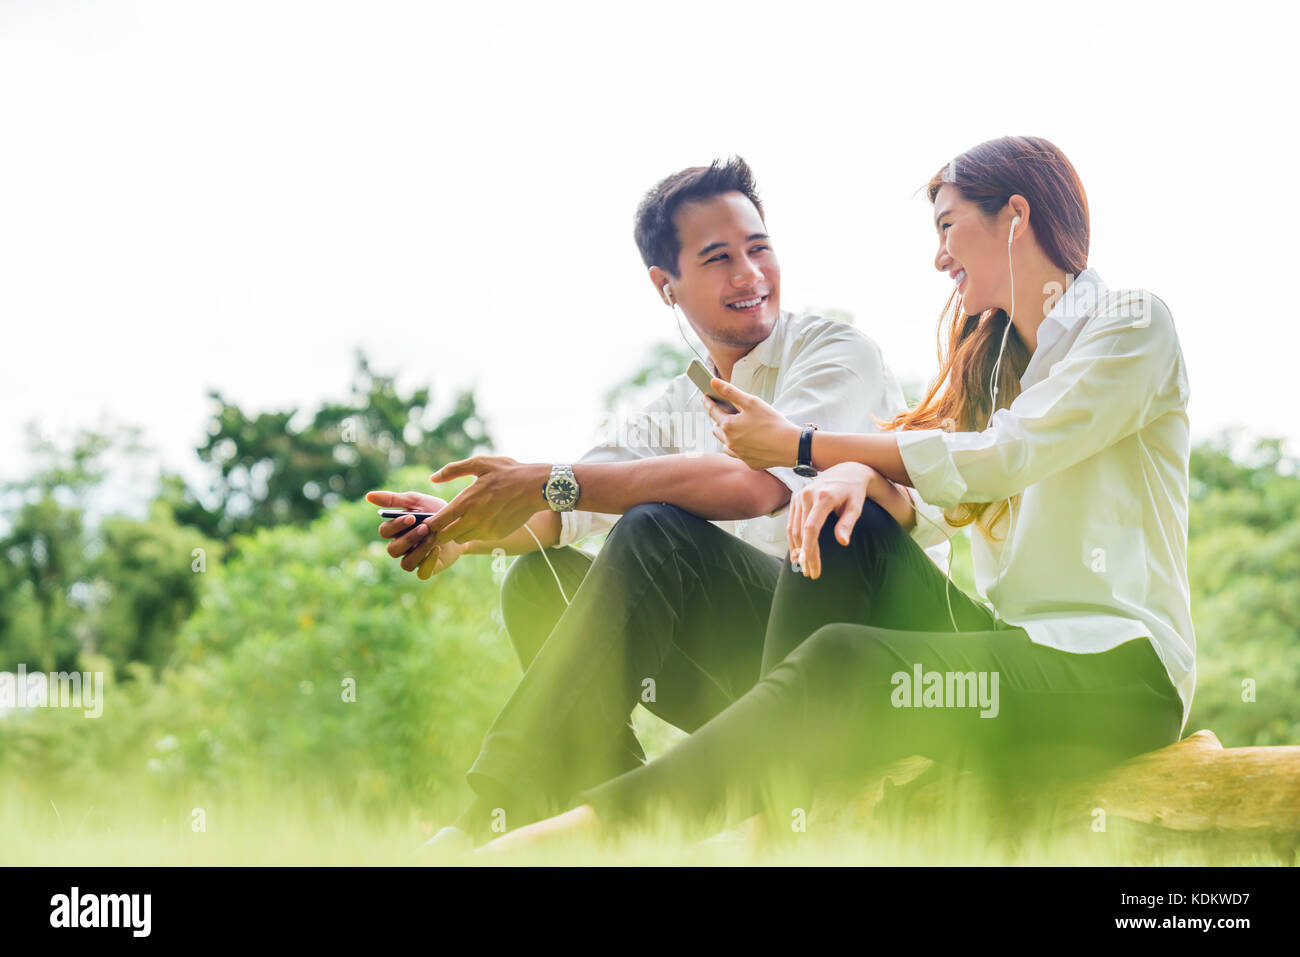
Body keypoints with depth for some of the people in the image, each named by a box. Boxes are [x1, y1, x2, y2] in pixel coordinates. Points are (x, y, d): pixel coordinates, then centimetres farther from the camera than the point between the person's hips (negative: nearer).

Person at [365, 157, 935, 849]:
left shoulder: (835, 351, -6)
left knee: (657, 532, -28)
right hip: (749, 679, 7)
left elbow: (753, 483, -26)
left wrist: (549, 482, -26)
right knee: (539, 580, -6)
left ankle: (494, 823, -33)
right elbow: (572, 510, 2)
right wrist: (464, 528, -21)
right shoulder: (677, 410, 16)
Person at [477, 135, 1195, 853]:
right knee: (847, 525, -17)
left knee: (844, 663, -31)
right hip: (1013, 641, 7)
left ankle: (604, 822, -38)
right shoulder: (993, 354, 24)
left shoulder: (1133, 323, 1)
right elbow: (927, 510, 7)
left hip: (1120, 668, -7)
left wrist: (798, 445, -6)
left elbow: (1003, 458, -12)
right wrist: (859, 474, -19)